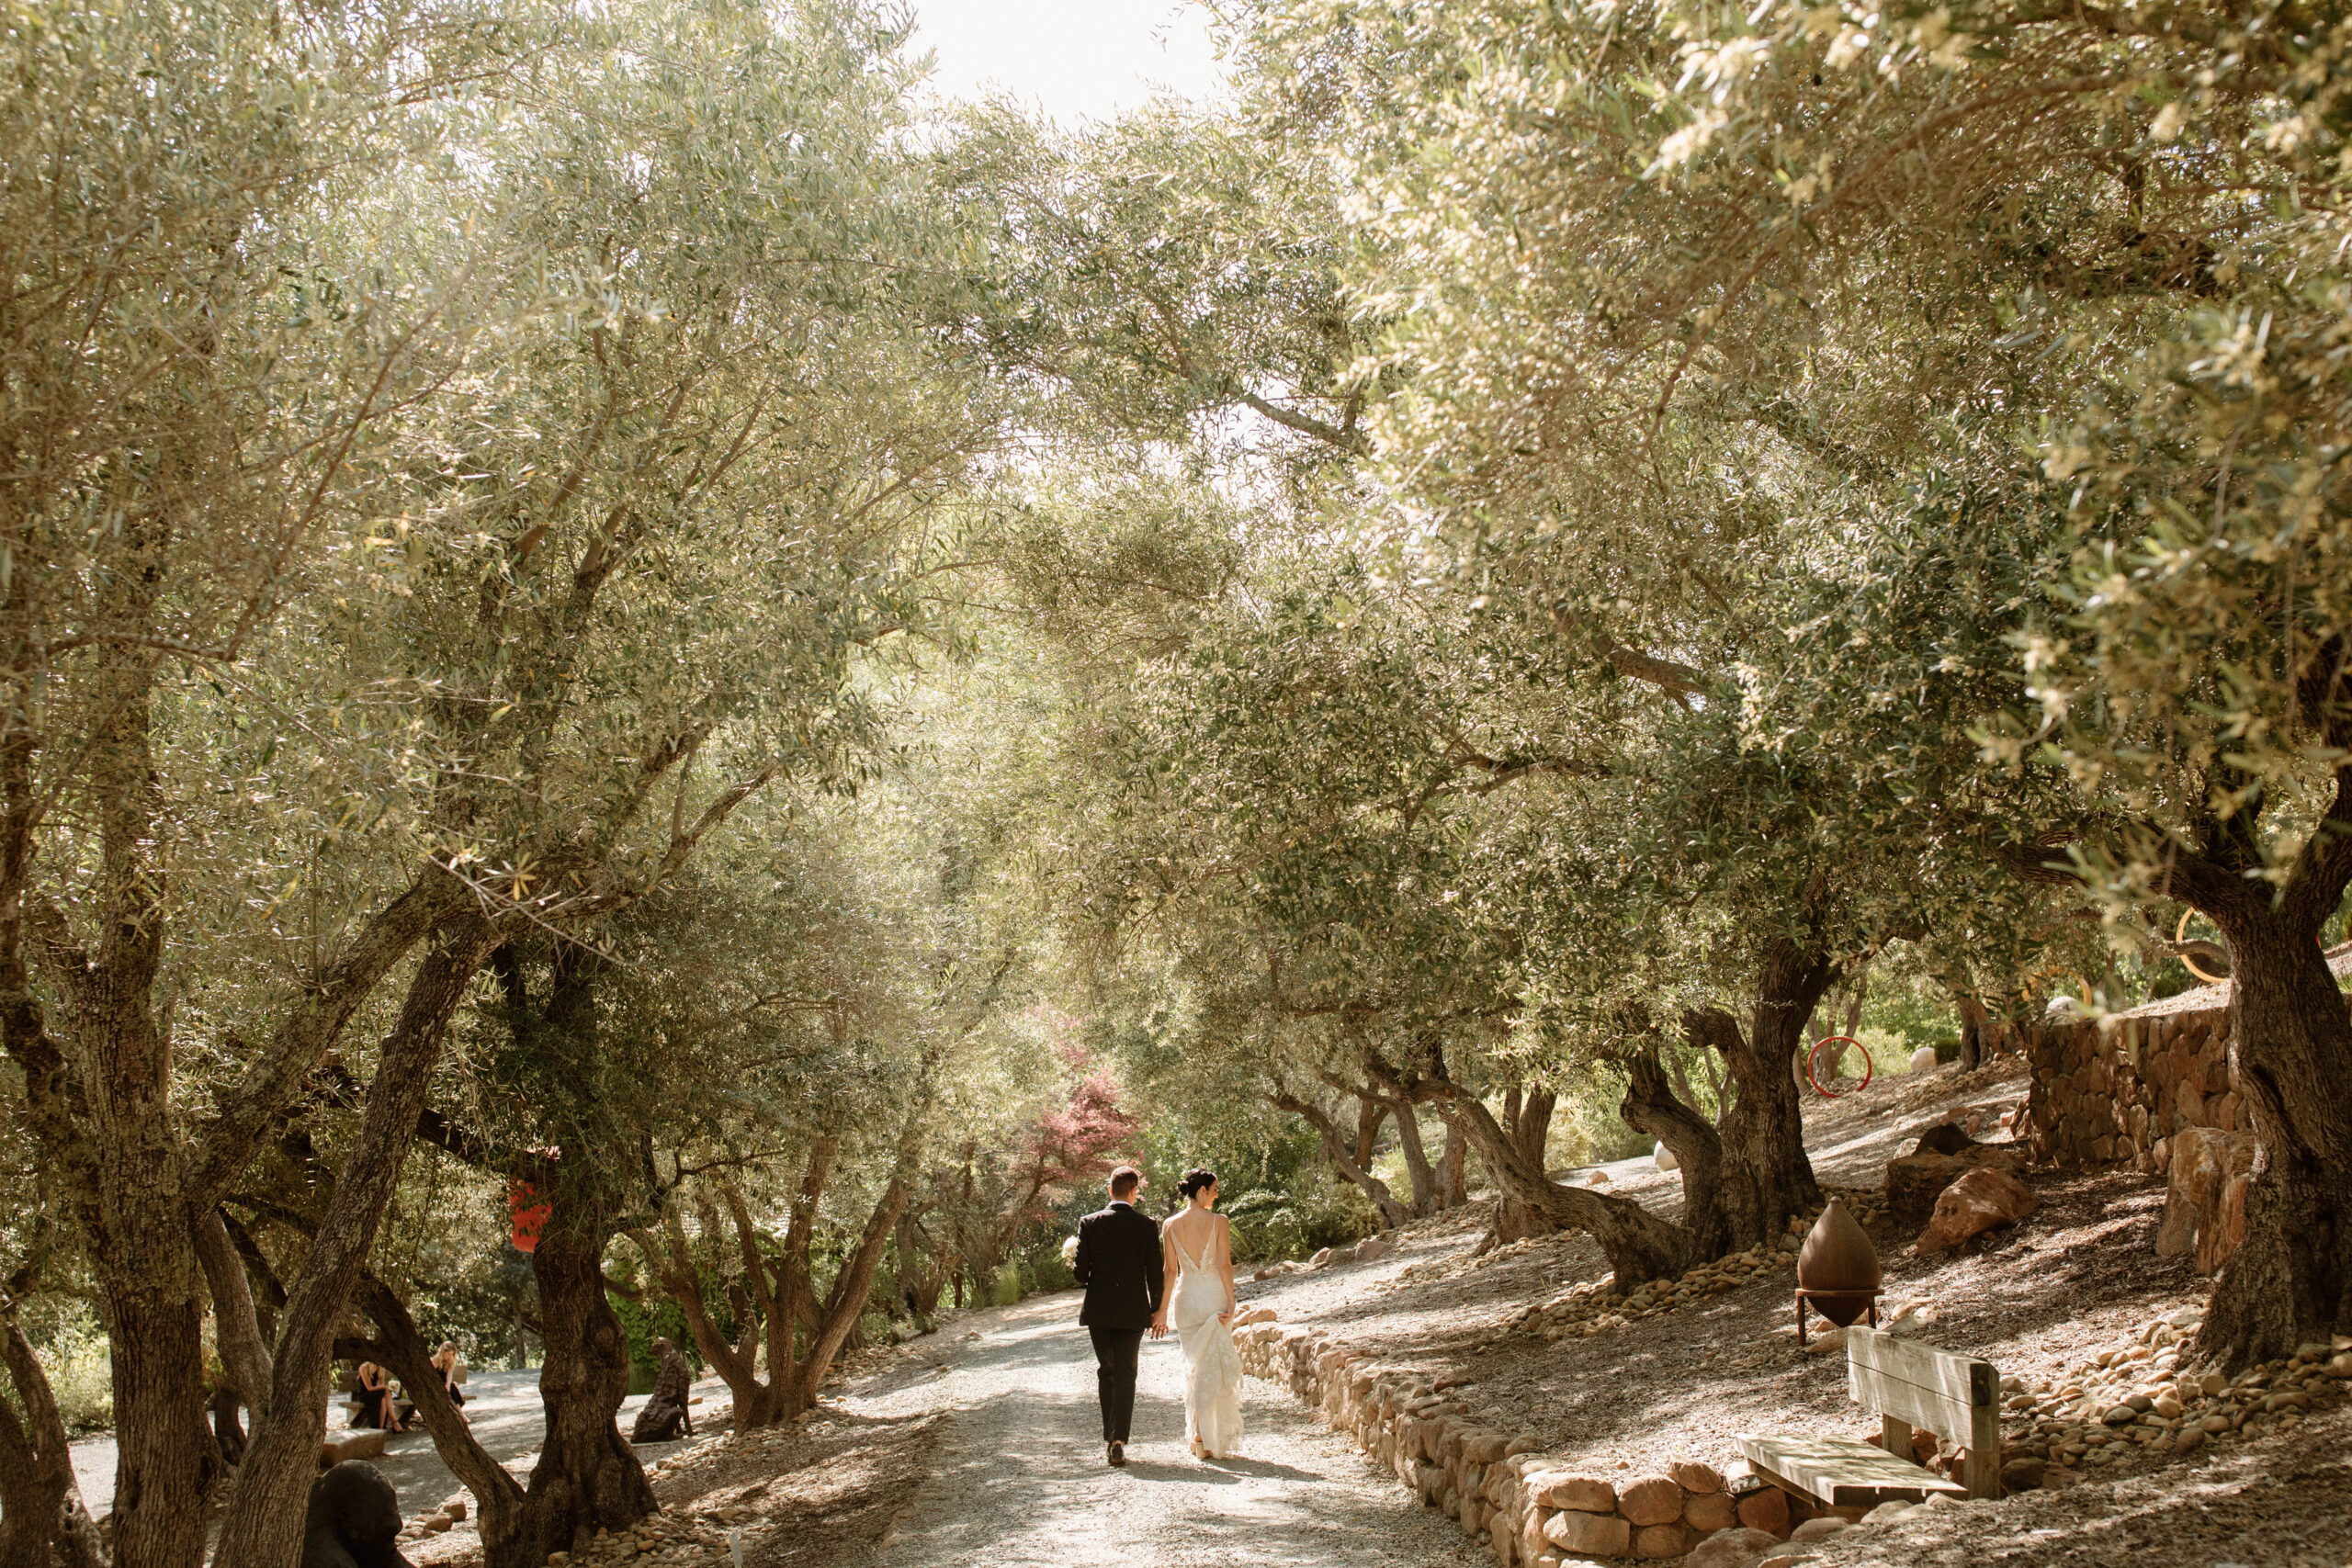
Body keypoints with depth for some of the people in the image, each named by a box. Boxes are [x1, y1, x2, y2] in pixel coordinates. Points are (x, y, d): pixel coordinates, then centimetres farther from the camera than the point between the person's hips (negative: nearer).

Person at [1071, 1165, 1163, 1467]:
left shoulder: (1089, 1223, -4)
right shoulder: (1146, 1225, -6)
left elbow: (1081, 1272, -5)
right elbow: (1155, 1273, -3)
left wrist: (1074, 1265, 18)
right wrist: (1157, 1310, 8)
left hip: (1098, 1310, 1)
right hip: (1133, 1311, -1)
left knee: (1105, 1370, 18)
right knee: (1125, 1374, 3)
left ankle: (1110, 1433, 23)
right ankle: (1118, 1439, -9)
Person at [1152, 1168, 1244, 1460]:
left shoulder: (1170, 1226, 0)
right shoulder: (1219, 1222, -9)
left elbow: (1170, 1270, 0)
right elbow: (1224, 1264, -12)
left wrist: (1163, 1310, 5)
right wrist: (1230, 1303, -8)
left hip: (1185, 1297, 3)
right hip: (1214, 1294, -3)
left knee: (1194, 1366, 14)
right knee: (1215, 1366, 6)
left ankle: (1198, 1434, 12)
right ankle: (1208, 1437, -1)